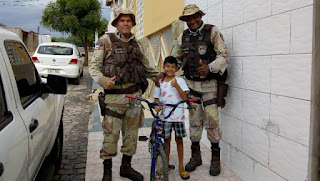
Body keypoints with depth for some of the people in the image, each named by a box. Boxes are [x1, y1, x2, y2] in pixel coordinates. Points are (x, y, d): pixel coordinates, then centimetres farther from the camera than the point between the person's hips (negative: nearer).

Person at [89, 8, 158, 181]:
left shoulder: (137, 44, 13)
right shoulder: (106, 40, -1)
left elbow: (146, 67, 23)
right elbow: (93, 65, -5)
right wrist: (103, 79, -22)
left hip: (135, 94, 5)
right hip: (115, 96, -5)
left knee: (131, 133, 12)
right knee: (111, 134, -1)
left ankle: (126, 166, 29)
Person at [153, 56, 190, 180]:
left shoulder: (180, 81, 0)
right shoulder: (160, 82, 5)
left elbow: (185, 98, -9)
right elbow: (156, 98, 10)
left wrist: (176, 86, -21)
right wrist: (157, 106, -11)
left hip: (178, 115, -1)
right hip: (165, 116, 1)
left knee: (179, 140, 7)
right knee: (167, 140, 9)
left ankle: (181, 167, 19)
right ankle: (166, 164, 26)